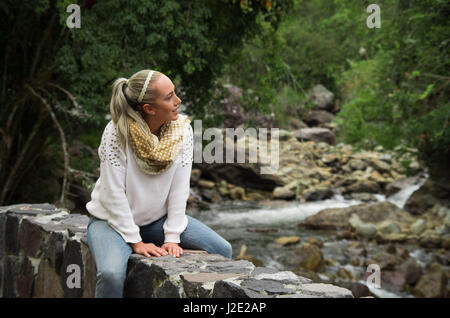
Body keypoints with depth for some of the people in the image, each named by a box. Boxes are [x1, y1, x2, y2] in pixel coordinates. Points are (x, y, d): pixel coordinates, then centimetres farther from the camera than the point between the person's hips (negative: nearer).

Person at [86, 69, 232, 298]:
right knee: (112, 274, -33)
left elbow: (179, 189, -9)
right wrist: (135, 242, -20)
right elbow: (113, 194, -20)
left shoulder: (182, 130, -11)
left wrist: (172, 237, -13)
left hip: (158, 218, 5)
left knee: (222, 251, -8)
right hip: (113, 219, -4)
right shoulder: (117, 132, -23)